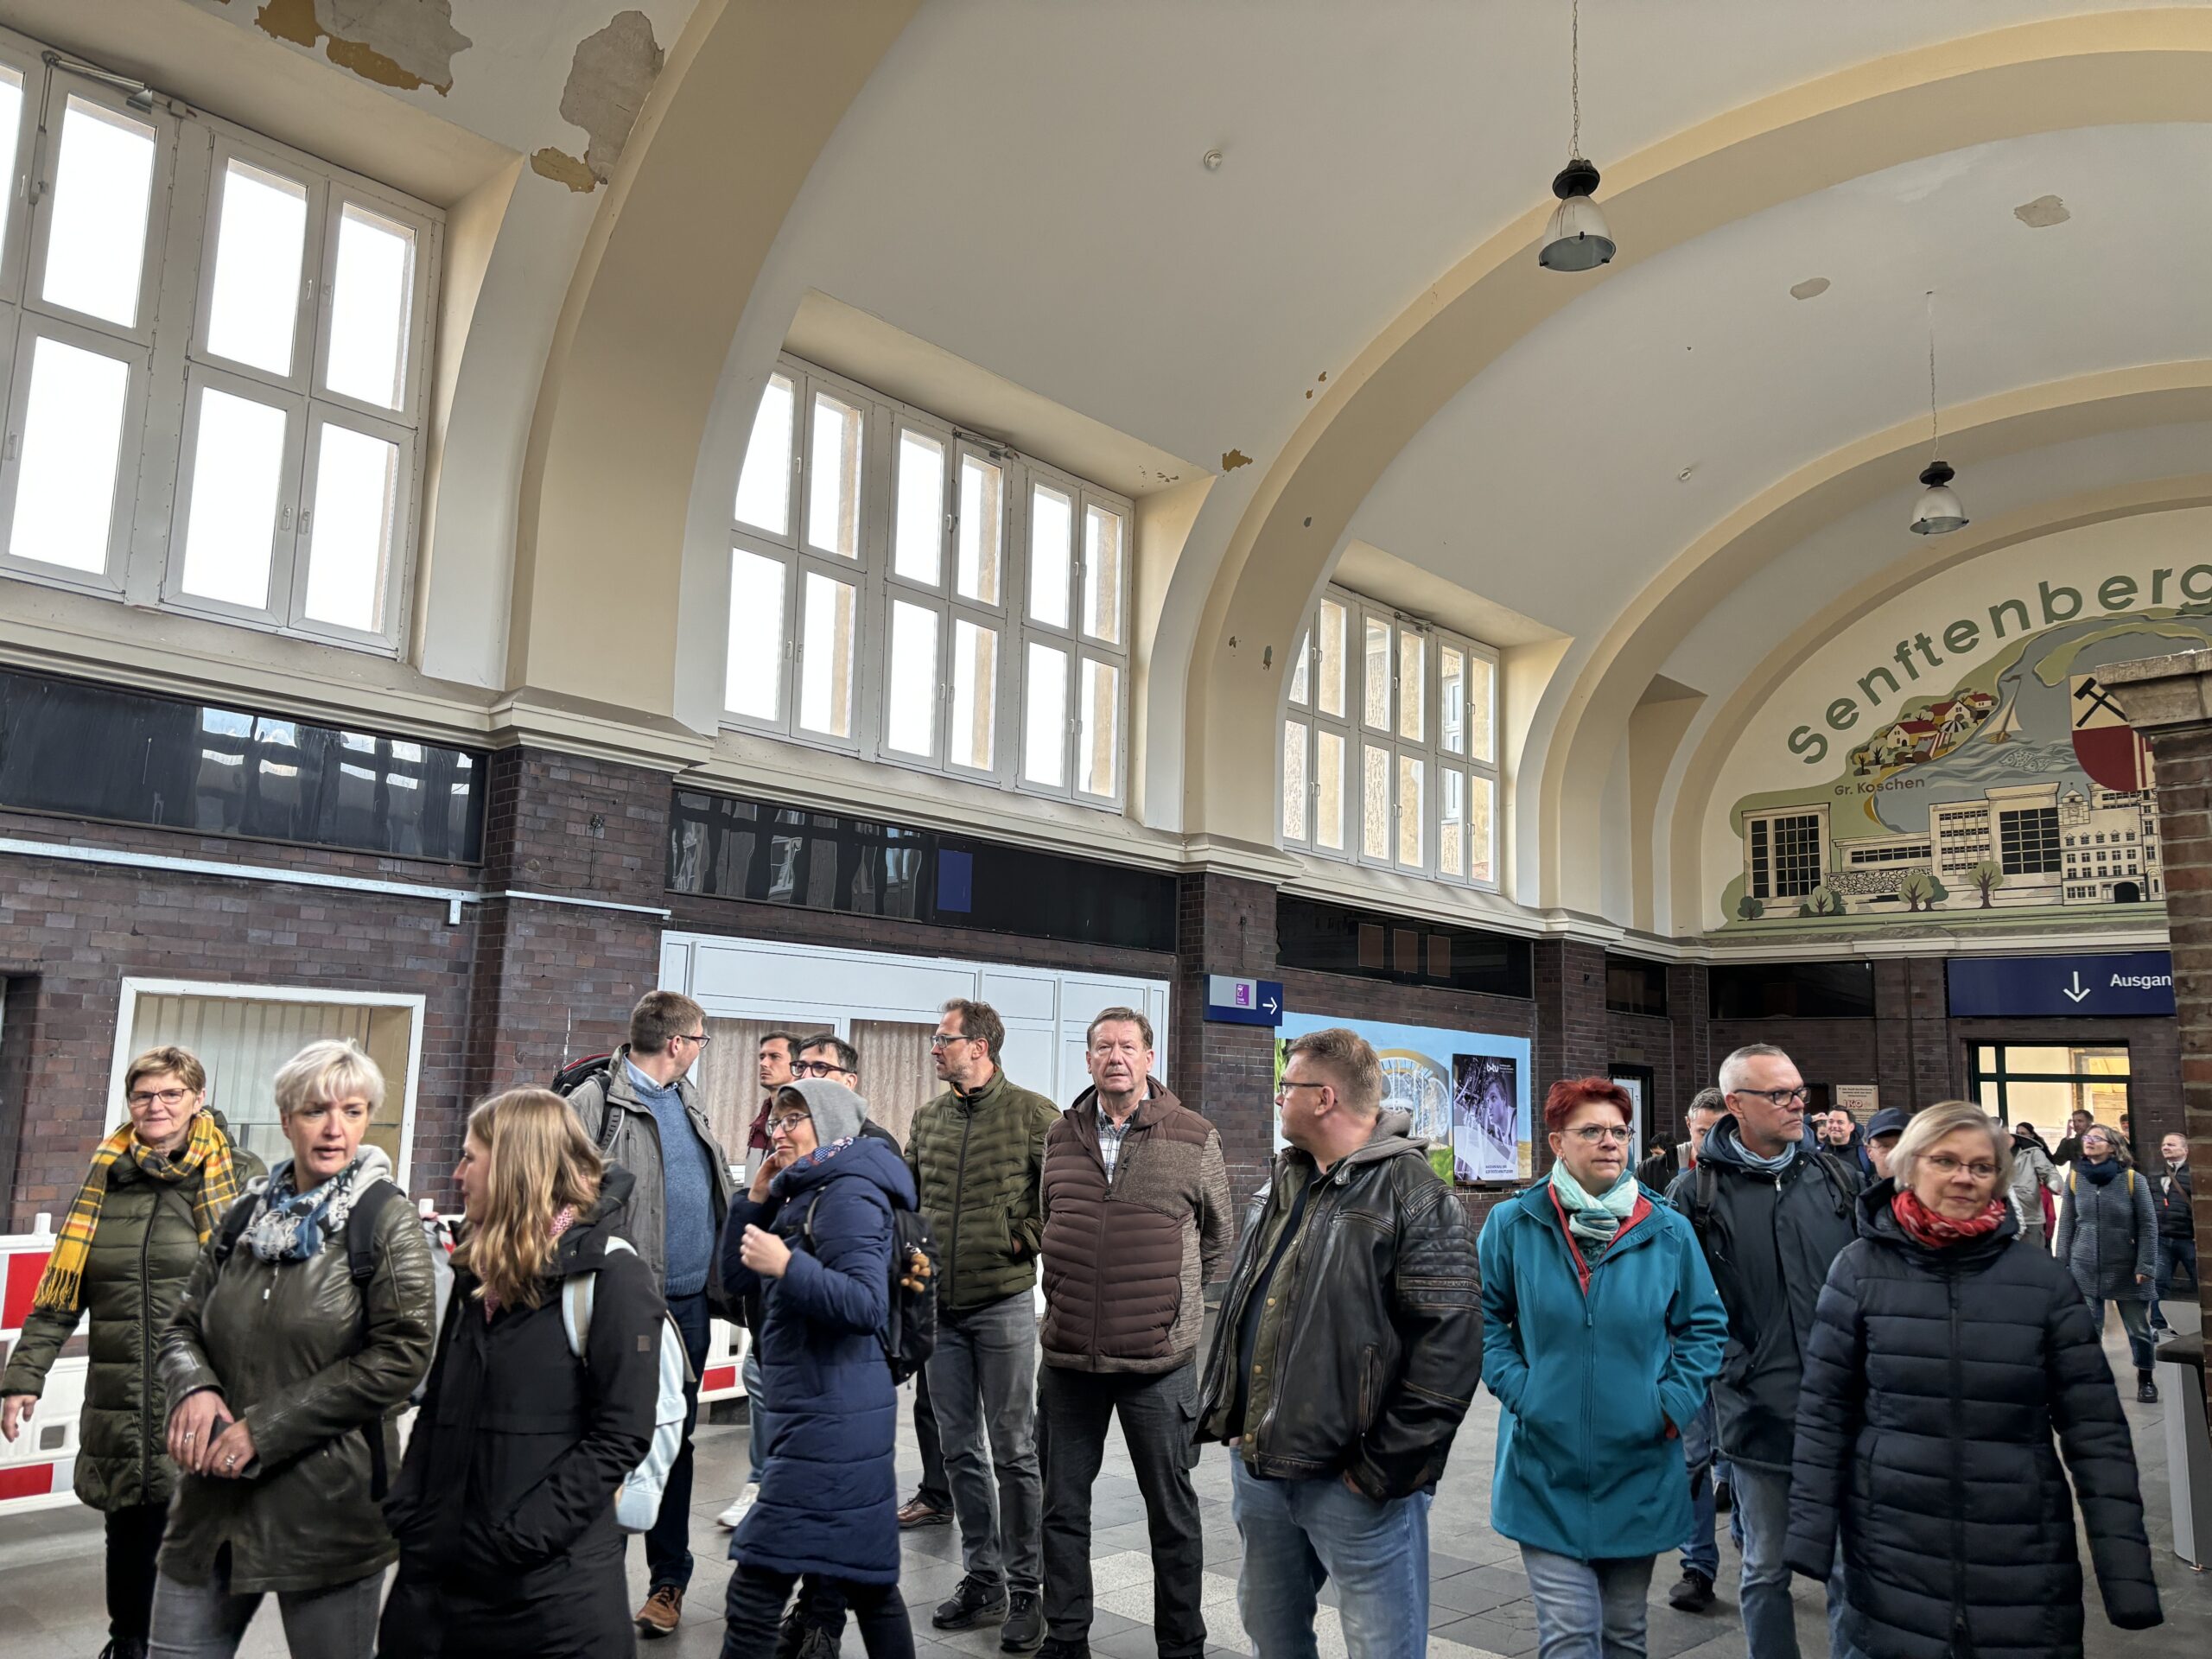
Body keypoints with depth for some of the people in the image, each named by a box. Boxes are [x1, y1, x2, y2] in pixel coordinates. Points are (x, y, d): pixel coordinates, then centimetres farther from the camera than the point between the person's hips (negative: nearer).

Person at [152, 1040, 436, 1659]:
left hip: (330, 1507, -4)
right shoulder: (247, 1215, 7)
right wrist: (195, 1388, -9)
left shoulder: (387, 1222, -8)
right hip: (215, 1498, 5)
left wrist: (266, 1428, -16)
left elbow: (400, 1354, -15)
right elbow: (182, 1328, 14)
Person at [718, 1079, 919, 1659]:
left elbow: (867, 1305, -23)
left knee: (754, 1593, -7)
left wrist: (786, 1266, -28)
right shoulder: (804, 1194, 16)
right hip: (833, 1413, 10)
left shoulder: (847, 1192, -13)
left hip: (832, 1416, -10)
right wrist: (756, 1198, 7)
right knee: (865, 1574, 18)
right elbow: (739, 1279, 17)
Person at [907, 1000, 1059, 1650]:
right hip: (939, 1307, 5)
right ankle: (982, 1579, 26)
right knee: (961, 1450, 13)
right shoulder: (927, 1119, 8)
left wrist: (1026, 1238, -11)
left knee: (1014, 1451, 2)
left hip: (1004, 1303, -5)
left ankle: (1026, 1590, 15)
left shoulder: (1032, 1113, -8)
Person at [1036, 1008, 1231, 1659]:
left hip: (1159, 1362, -3)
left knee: (1172, 1511, 10)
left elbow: (1219, 1241, 5)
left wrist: (1186, 1315, 6)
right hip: (1068, 1360, 3)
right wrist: (1064, 1307, 13)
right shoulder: (1061, 1138, 5)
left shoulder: (1194, 1139, -5)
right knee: (1063, 1507, 14)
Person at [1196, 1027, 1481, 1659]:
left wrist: (1388, 1466, -19)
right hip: (1257, 1464, 8)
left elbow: (1449, 1344, -20)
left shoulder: (1414, 1196, -15)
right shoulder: (1284, 1183, 12)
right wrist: (1220, 1411, 14)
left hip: (1351, 1481, -8)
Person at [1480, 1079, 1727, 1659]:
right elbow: (1485, 1319, 2)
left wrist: (1675, 1403, -3)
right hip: (1546, 1471, -2)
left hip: (1638, 1468, 2)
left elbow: (1705, 1326, 8)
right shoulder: (1513, 1226, -6)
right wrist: (1520, 1390, -9)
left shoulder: (1668, 1231, -2)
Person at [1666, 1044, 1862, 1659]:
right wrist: (1738, 1372, -11)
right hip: (1759, 1416, -2)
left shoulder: (1835, 1177, 5)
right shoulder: (1695, 1195, -6)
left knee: (1853, 1563, 11)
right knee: (1767, 1570, 12)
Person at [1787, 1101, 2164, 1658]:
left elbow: (2096, 1431, 0)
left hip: (2024, 1560, 1)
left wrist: (2127, 1572, -4)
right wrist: (1811, 1536, -5)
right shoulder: (1861, 1270, -4)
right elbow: (1823, 1413, -1)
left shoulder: (2042, 1279, 0)